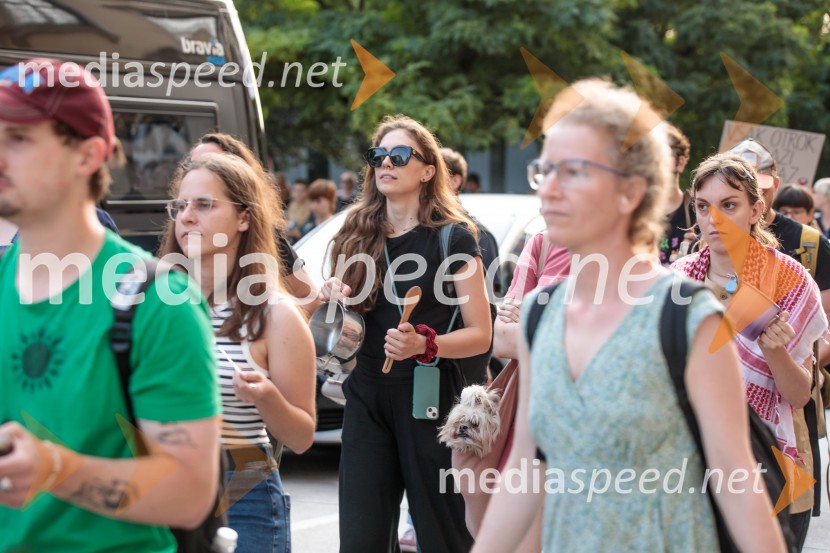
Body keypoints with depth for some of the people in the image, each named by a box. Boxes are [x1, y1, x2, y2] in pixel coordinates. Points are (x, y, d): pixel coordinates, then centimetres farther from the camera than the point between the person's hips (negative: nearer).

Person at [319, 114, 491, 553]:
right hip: (366, 400, 4)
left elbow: (480, 335, -5)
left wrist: (424, 345, -21)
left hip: (428, 400, -4)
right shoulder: (357, 237, 10)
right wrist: (334, 301, -1)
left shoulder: (453, 238, -4)